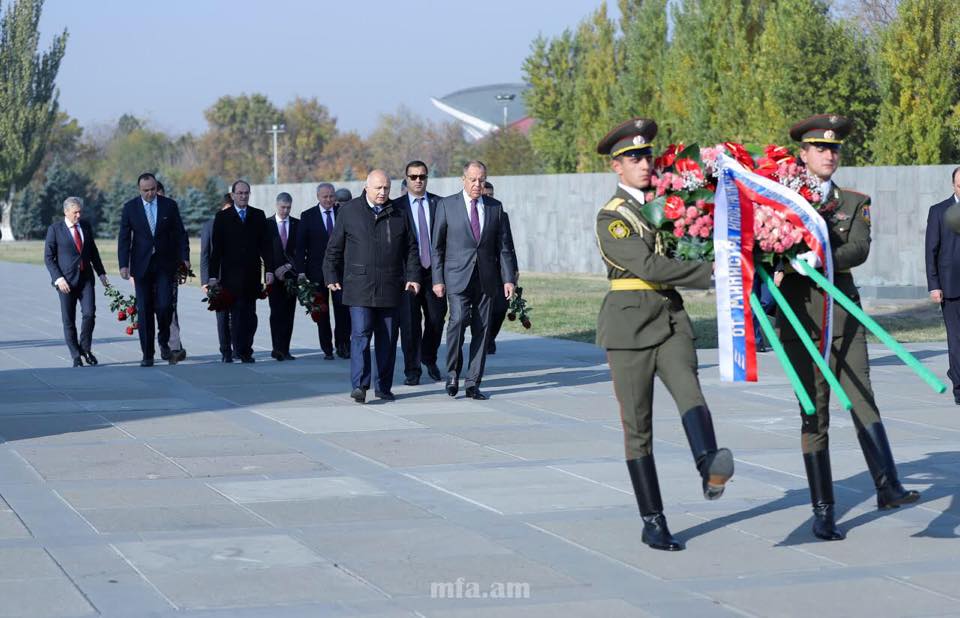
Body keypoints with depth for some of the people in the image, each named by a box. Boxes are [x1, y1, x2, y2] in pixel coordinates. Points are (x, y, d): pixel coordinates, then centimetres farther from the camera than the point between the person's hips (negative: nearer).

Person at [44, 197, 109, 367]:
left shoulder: (85, 226, 10)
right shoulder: (55, 229, -2)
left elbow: (93, 251, 19)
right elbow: (48, 257, -4)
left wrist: (101, 272, 12)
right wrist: (58, 278, -14)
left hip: (86, 278, 3)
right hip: (66, 280, -3)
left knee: (89, 314, -11)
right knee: (69, 320, 1)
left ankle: (85, 348, 8)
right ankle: (76, 356, 10)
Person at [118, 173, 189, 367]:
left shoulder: (169, 205, 3)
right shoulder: (130, 208, 2)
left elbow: (180, 234, 6)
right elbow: (124, 238, 1)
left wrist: (184, 258, -3)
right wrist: (124, 264, -8)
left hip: (165, 264, 0)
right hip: (142, 265, 0)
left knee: (164, 305, -12)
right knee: (144, 310, 0)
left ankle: (164, 340, 15)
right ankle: (147, 354, 6)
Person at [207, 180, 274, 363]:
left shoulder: (258, 216, 10)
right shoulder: (222, 217, 4)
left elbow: (266, 245, 8)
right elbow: (216, 248, 1)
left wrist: (269, 269, -1)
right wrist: (213, 275, -4)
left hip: (252, 273, 2)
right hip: (231, 274, -2)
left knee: (250, 313, 2)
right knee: (237, 313, -6)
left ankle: (245, 349, 9)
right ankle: (241, 350, -3)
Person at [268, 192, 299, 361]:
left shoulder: (297, 225, 8)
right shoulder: (267, 225, 5)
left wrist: (288, 266, -7)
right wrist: (274, 270, -7)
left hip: (291, 273, 2)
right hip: (274, 274, -2)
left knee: (289, 313, 1)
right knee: (276, 312, -10)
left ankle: (284, 350, 4)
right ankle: (279, 348, -14)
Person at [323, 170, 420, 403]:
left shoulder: (399, 215, 10)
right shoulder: (349, 211, 5)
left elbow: (411, 249, 13)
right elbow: (334, 248, 8)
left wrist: (412, 276, 3)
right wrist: (331, 276, 4)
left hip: (390, 287, 3)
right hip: (359, 286, -3)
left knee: (388, 338, 6)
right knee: (361, 334, -12)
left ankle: (384, 386, 13)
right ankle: (360, 386, -16)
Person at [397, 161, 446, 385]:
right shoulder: (396, 207, 2)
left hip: (435, 271, 2)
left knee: (436, 319, 6)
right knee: (410, 323, -1)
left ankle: (429, 359, 31)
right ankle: (412, 370, 7)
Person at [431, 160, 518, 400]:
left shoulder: (495, 207, 10)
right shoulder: (447, 205, 3)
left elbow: (503, 246, 12)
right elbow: (437, 246, 4)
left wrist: (508, 278, 3)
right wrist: (437, 279, -3)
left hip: (486, 279, 3)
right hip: (457, 277, -3)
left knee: (482, 329, 1)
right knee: (459, 319, -20)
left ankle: (473, 384, 7)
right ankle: (453, 374, -2)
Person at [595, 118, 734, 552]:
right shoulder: (611, 218, -6)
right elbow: (650, 267, -19)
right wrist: (712, 273, -21)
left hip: (671, 318, 4)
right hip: (630, 324, -4)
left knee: (688, 390, -24)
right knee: (638, 425, 1)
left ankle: (710, 470, -50)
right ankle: (653, 523, 8)